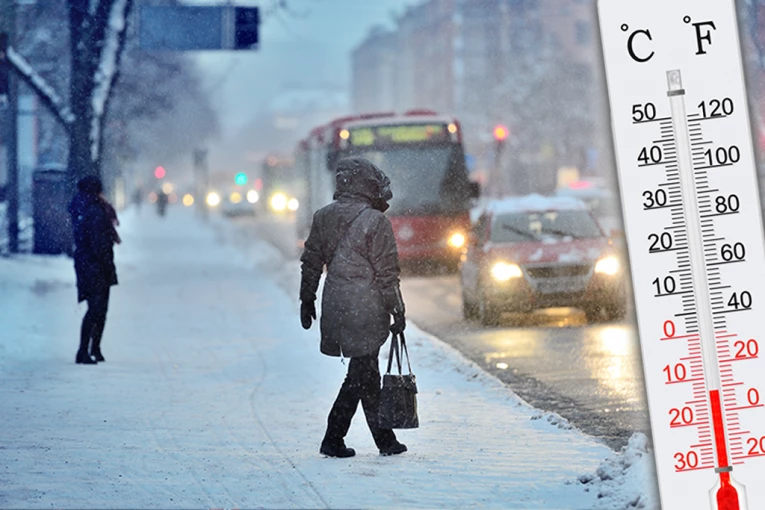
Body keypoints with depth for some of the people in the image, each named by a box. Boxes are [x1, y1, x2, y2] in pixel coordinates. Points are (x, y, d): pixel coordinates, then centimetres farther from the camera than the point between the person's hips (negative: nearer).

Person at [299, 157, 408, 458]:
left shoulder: (323, 217, 7)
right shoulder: (375, 222, -12)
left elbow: (311, 263, 14)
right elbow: (386, 274, -10)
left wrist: (307, 300, 23)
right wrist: (397, 311, -3)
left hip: (335, 307, 7)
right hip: (366, 310, -7)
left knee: (367, 372, 14)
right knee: (361, 374, 0)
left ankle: (385, 440, 22)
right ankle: (333, 439, -2)